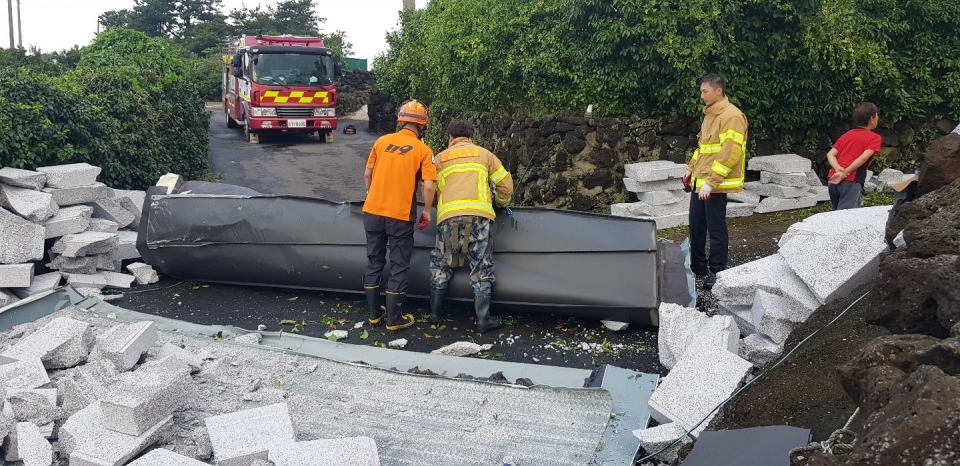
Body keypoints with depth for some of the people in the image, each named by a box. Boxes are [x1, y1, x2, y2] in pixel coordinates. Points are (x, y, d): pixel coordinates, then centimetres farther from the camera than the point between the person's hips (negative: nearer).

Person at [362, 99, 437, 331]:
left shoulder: (382, 141, 5)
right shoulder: (423, 150, -6)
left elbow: (367, 174, 11)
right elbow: (429, 186, -14)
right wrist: (427, 211, 2)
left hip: (373, 211, 4)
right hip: (400, 216, -4)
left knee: (374, 262, 16)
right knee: (399, 267, 8)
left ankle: (373, 313, 25)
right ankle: (394, 319, 13)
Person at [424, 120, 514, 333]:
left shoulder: (440, 158, 23)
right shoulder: (484, 154, 22)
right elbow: (505, 182, 19)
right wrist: (502, 203, 37)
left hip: (448, 216, 1)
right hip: (477, 215, -1)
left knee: (441, 264, 15)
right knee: (481, 267, 3)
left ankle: (435, 312, 20)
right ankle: (483, 319, 2)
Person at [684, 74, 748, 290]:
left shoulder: (732, 116, -14)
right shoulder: (709, 114, 16)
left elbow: (730, 153, -21)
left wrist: (711, 182, -23)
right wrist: (691, 169, 20)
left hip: (716, 185, -9)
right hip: (700, 182, 9)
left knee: (716, 229, 0)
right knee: (696, 226, 13)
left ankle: (717, 273, 10)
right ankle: (698, 267, 26)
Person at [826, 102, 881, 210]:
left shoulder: (846, 135, 22)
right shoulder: (874, 137, 3)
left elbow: (830, 154, 8)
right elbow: (863, 158, -13)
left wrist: (838, 169, -6)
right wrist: (844, 173, -14)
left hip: (833, 180, 7)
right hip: (851, 182, -7)